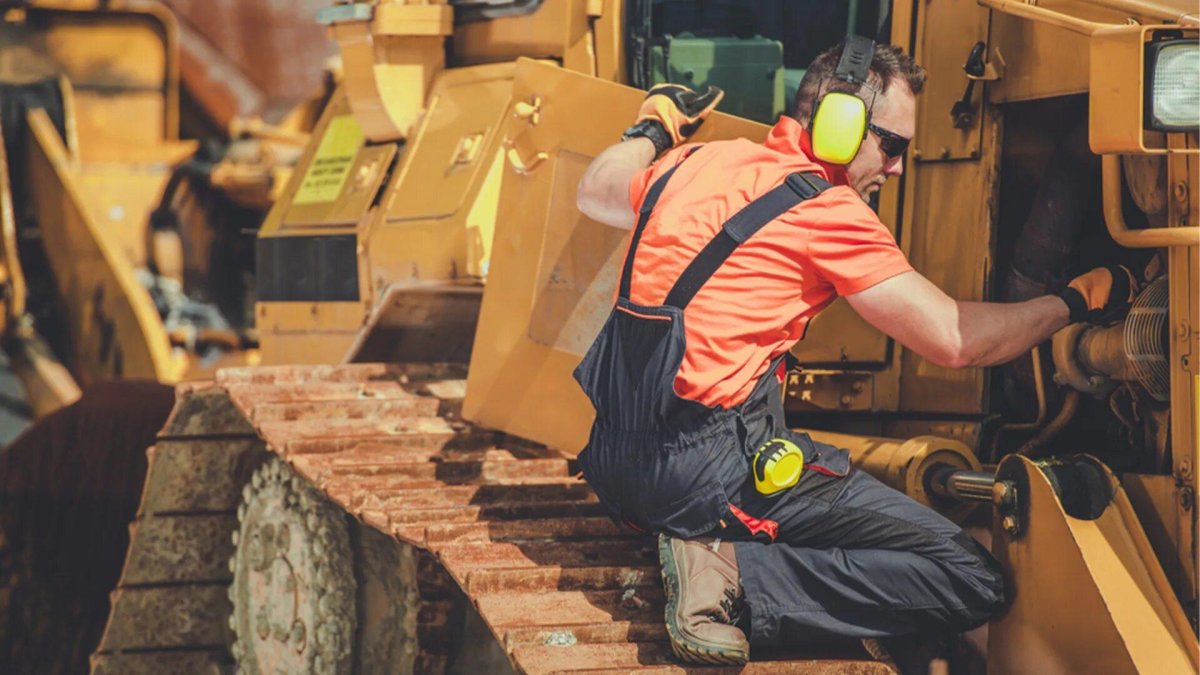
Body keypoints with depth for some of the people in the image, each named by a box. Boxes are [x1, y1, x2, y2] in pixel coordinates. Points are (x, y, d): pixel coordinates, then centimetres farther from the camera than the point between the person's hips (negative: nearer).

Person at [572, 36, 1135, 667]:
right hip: (710, 467, -9)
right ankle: (736, 574, -14)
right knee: (973, 581, -9)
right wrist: (1076, 301, 7)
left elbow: (594, 194, 33)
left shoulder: (695, 162, 12)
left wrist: (653, 129, 49)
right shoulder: (826, 210, -8)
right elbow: (954, 340, -7)